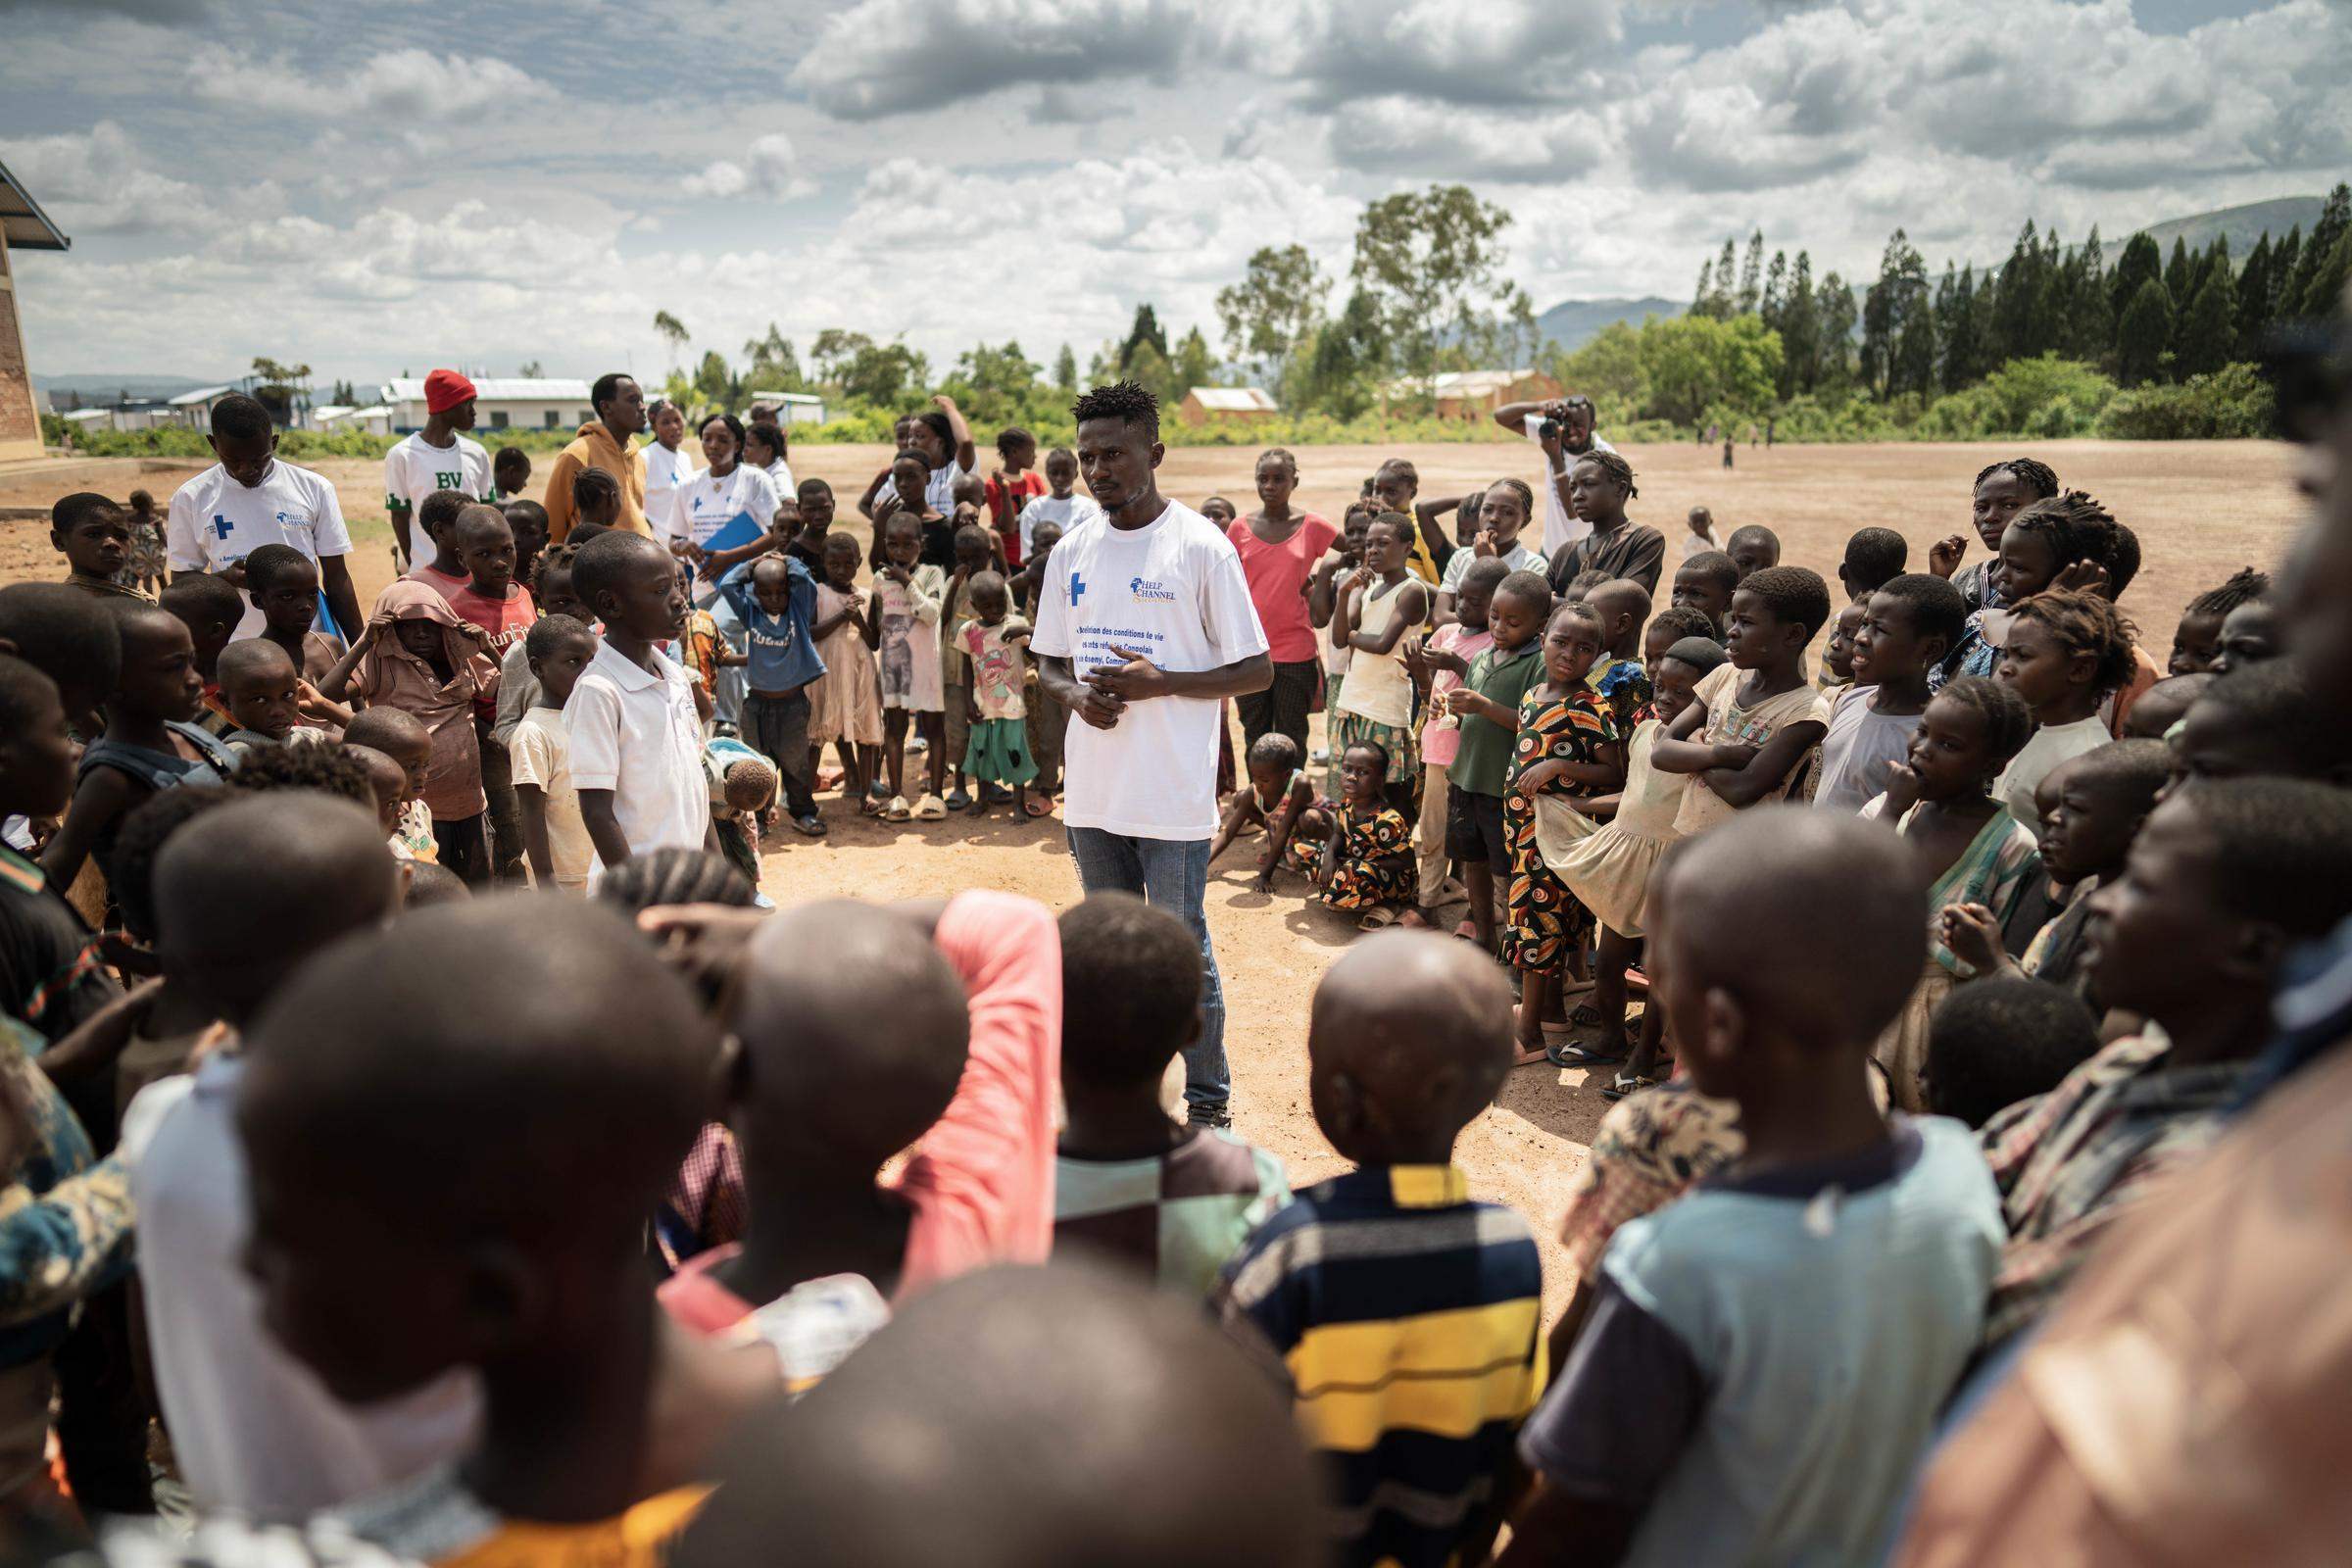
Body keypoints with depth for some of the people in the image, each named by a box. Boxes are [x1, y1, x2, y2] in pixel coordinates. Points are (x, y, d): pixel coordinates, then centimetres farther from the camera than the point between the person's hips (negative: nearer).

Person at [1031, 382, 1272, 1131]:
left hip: (1174, 795, -5)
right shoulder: (1071, 552, 8)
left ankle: (1207, 1105, 19)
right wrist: (1076, 694, -7)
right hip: (1092, 789, 6)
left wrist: (1160, 683, -19)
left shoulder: (1201, 548, -8)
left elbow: (1257, 670, -7)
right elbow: (1049, 660, 16)